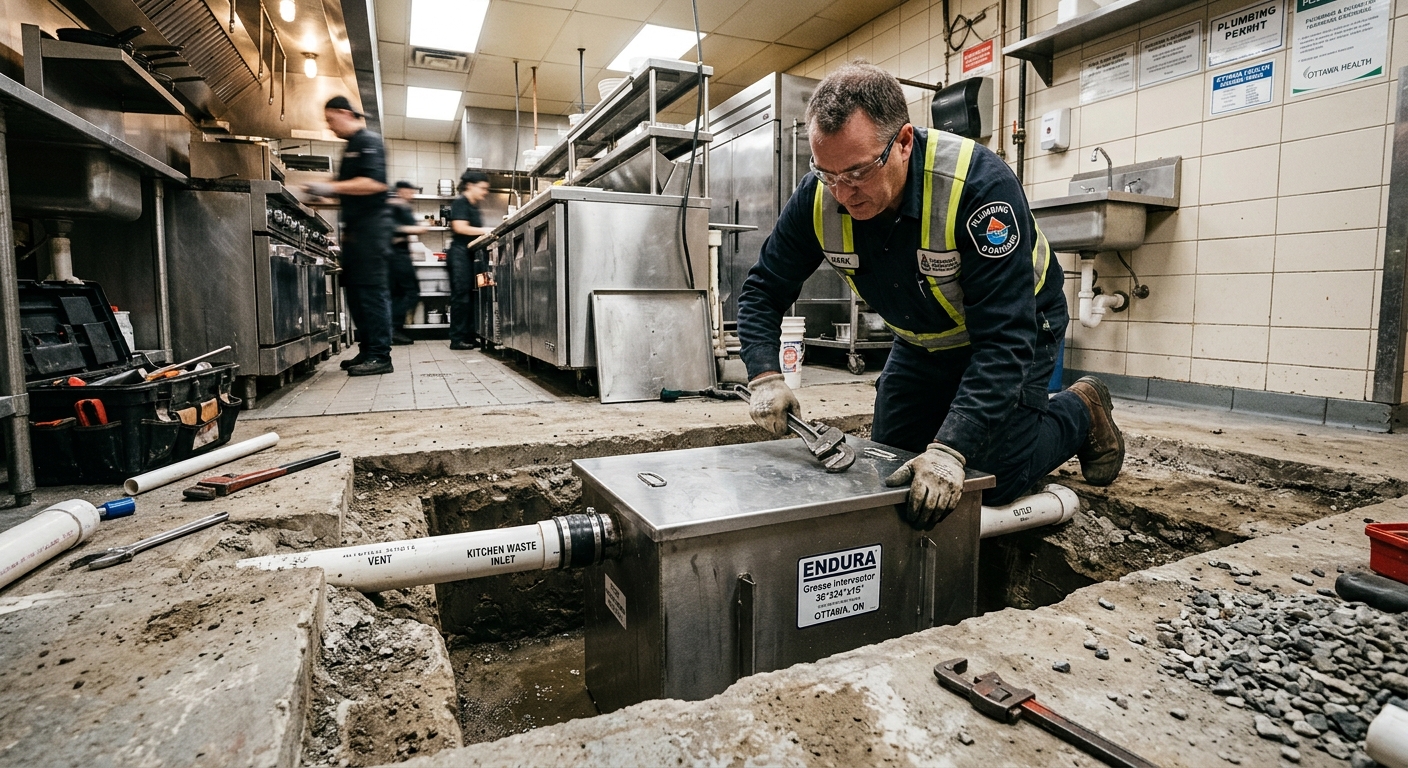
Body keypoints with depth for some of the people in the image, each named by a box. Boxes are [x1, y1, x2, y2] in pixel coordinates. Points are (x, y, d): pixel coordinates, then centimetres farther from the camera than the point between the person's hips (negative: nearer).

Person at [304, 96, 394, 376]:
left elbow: (375, 183, -21)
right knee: (353, 287, 9)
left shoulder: (368, 141, -7)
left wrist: (331, 187, -18)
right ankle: (368, 350, 14)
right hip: (356, 226, 10)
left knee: (371, 288, -11)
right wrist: (322, 189, 12)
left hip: (371, 224, -10)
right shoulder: (351, 146, 22)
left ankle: (381, 356, -10)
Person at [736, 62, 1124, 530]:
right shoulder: (818, 198, -22)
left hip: (1018, 326, -4)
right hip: (921, 341, 5)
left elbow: (1003, 337, -38)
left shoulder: (979, 184, -36)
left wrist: (949, 450, -48)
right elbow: (763, 290, -10)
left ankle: (1081, 413, 17)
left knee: (995, 481, -12)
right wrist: (765, 377, -27)